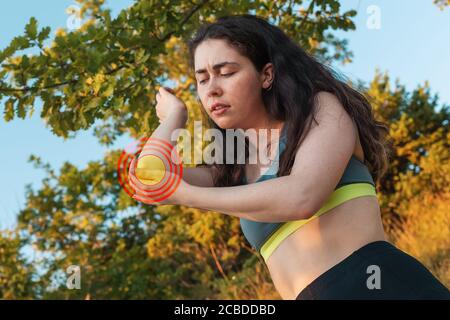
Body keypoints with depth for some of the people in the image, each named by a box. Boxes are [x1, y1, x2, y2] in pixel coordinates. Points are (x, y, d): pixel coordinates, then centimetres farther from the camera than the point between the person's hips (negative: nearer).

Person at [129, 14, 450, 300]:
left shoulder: (323, 108, 8)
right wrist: (174, 115, 30)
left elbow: (302, 197, -11)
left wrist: (186, 194, -2)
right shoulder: (234, 173, 23)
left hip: (385, 284, -5)